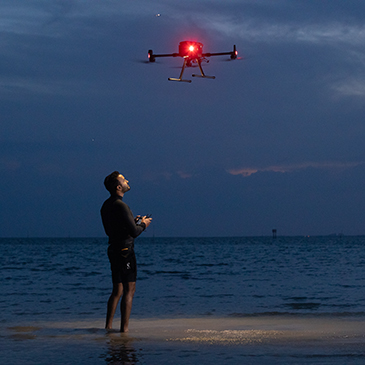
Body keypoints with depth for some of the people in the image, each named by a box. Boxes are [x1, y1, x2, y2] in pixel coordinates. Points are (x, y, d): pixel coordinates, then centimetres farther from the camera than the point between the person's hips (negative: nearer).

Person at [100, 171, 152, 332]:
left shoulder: (106, 205, 12)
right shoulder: (120, 206, -18)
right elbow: (134, 232, -21)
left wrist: (134, 222, 17)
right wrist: (143, 224, 0)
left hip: (113, 250, 9)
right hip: (124, 251, -9)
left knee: (117, 290, 15)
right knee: (129, 289, -4)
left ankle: (108, 326, 15)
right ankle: (124, 328, -5)